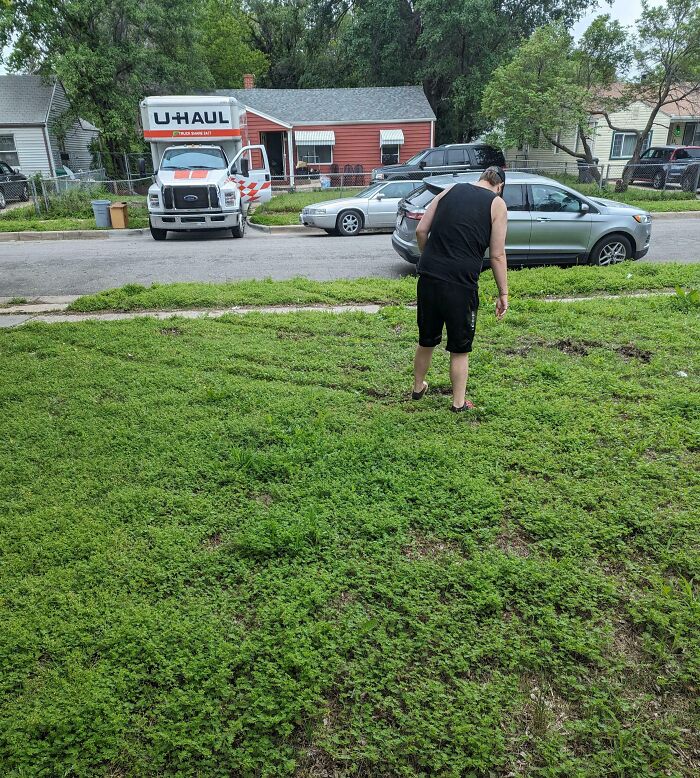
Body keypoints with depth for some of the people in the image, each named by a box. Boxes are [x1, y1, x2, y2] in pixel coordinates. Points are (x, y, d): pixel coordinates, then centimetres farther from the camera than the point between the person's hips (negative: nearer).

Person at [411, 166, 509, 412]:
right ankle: (459, 403, 22)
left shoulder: (449, 191, 14)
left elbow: (421, 231, 9)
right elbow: (497, 255, -1)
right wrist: (503, 294, 6)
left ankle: (418, 388, 37)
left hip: (428, 278, 4)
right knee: (460, 348, 11)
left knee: (426, 339, 20)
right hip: (460, 283, -4)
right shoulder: (497, 204, 4)